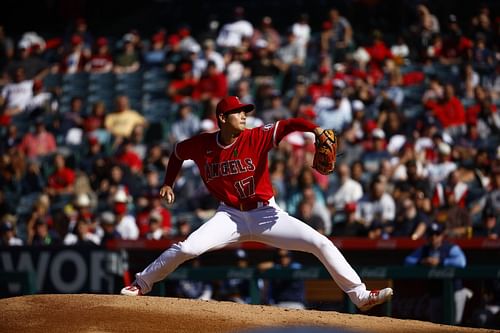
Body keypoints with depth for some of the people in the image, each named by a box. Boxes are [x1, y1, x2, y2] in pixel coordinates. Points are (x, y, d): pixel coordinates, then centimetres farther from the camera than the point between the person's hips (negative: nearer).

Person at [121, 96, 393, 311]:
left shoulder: (257, 137, -12)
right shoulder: (202, 144, -6)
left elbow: (288, 125, -27)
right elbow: (177, 152, 15)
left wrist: (316, 130, -44)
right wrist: (168, 184, 9)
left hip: (266, 214, 0)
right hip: (230, 216, 0)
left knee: (322, 244, -12)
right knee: (187, 248, -20)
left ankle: (360, 296, -5)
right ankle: (141, 284, 3)